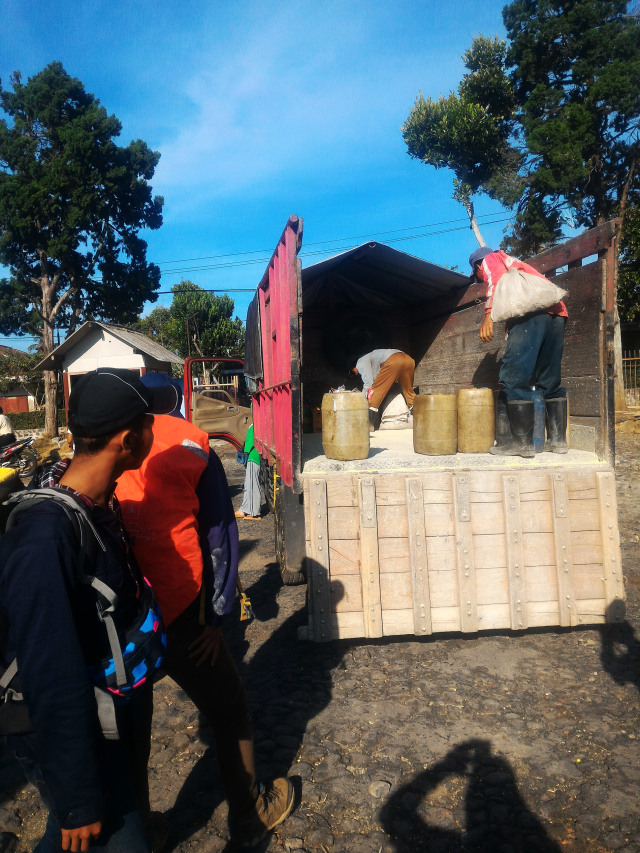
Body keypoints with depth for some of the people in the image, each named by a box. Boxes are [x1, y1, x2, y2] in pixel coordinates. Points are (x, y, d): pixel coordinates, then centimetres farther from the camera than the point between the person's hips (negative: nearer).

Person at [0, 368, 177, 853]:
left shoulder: (99, 503, -5)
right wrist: (77, 802, -19)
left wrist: (140, 687, 18)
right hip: (68, 737, -8)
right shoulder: (45, 537, -33)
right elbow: (54, 679, -29)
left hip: (111, 717, 8)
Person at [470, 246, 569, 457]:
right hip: (556, 313, 8)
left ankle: (522, 442, -10)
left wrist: (489, 314, -18)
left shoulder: (490, 259, 18)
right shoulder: (516, 263, 39)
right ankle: (558, 439, 11)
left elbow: (497, 280, -6)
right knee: (550, 380, 12)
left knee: (514, 378, -8)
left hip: (531, 313, -8)